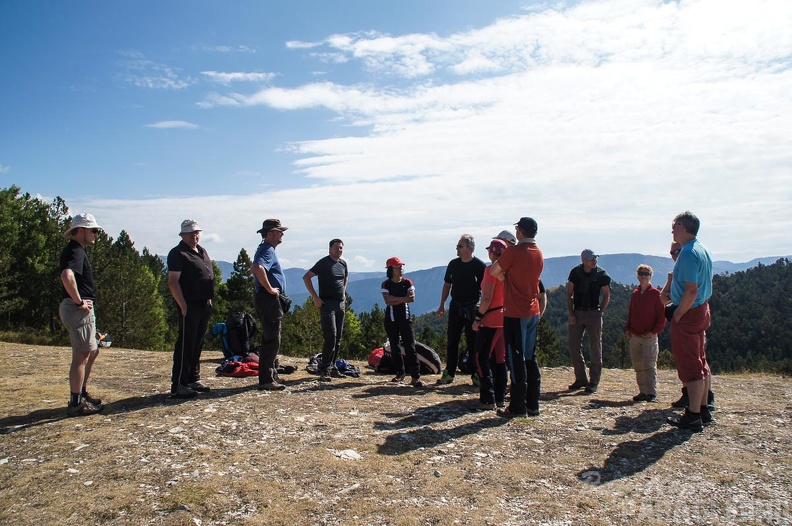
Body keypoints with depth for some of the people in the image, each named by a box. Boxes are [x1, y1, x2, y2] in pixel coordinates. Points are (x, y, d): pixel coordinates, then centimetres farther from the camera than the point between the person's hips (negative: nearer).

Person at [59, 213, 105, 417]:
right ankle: (76, 403, 3)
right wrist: (79, 301, -24)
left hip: (83, 309, 11)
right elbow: (67, 276, -35)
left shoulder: (76, 250, 17)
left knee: (92, 351, 19)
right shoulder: (75, 251, -15)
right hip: (79, 309, -11)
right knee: (81, 356, -4)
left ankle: (81, 394, 28)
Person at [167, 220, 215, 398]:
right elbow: (173, 282, -16)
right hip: (190, 306, -8)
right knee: (185, 345, -6)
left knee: (197, 344, 15)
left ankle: (193, 380, 24)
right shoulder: (178, 253, -9)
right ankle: (178, 386, 0)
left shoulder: (202, 251, 17)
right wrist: (183, 306, -20)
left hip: (204, 305, 8)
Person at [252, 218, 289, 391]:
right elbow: (258, 268, -34)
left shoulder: (265, 249, 18)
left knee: (270, 339, 16)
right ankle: (266, 380, -4)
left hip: (269, 300, 11)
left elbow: (255, 267, 33)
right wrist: (269, 289, -24)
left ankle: (270, 375, 24)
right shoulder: (268, 250, -14)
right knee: (272, 340, -8)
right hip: (269, 299, -11)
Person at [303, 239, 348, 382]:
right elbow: (306, 277, -13)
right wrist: (315, 297, -15)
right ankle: (324, 371, -8)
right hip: (327, 304, -7)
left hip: (341, 304, 7)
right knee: (331, 337, -14)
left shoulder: (343, 263, 11)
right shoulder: (324, 262, -9)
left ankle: (332, 367, 19)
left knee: (338, 338, 10)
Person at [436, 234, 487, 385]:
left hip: (473, 308, -4)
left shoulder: (479, 265, -8)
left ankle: (476, 373, 10)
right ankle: (449, 373, 13)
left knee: (473, 342, 1)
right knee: (452, 341, 7)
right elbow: (447, 285, 13)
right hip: (455, 307, 4)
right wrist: (442, 305, 10)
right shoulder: (453, 264, 5)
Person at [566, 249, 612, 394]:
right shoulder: (575, 272, 1)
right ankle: (581, 379, 18)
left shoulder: (601, 274, -5)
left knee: (595, 349, 1)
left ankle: (594, 382, 8)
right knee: (573, 348, 4)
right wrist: (570, 313, -2)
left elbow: (607, 295, 4)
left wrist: (600, 313, -5)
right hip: (577, 313, 3)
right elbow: (569, 295, 7)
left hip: (594, 314, -2)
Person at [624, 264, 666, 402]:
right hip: (634, 336, 6)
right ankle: (643, 392, 15)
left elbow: (662, 315, -6)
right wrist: (627, 329, 8)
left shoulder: (655, 293, -4)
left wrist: (654, 331, -14)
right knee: (638, 366, 8)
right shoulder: (635, 294, 13)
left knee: (649, 365, -8)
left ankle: (652, 393, -6)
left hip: (649, 337, -6)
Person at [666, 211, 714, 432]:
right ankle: (703, 410, 26)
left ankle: (693, 417, 3)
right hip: (702, 310, 10)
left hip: (688, 314, -10)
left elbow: (691, 291, -26)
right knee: (700, 363, 16)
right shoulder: (703, 250, 11)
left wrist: (678, 314, -17)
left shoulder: (688, 253, -21)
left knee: (690, 367, -4)